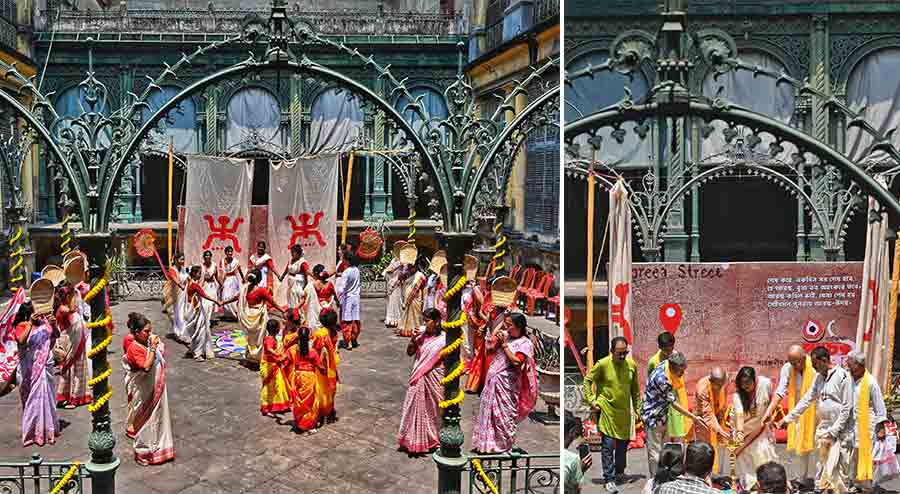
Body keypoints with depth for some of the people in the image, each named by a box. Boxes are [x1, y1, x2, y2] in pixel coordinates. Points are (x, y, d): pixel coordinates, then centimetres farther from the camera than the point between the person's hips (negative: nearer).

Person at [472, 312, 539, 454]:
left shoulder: (525, 343, -10)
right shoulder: (504, 335, 6)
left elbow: (516, 362, -22)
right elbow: (489, 349, 10)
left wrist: (504, 344, -18)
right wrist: (496, 339, -7)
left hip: (506, 384, -6)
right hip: (492, 381, 6)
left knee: (503, 413, 4)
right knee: (489, 411, 13)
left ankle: (503, 444, 20)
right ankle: (488, 441, 27)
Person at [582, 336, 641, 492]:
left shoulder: (632, 365, -2)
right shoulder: (602, 364, -14)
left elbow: (635, 389, 9)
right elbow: (587, 380, -3)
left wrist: (637, 408, 10)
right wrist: (591, 400, -9)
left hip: (624, 411, 4)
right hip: (606, 409, -4)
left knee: (623, 443, 15)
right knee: (608, 445, -6)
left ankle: (619, 472, 37)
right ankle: (609, 479, 2)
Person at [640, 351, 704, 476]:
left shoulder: (667, 363, -10)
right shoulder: (662, 379, -33)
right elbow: (674, 403, -22)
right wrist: (693, 417, -16)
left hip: (662, 415, 9)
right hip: (652, 417, -9)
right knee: (655, 452, -1)